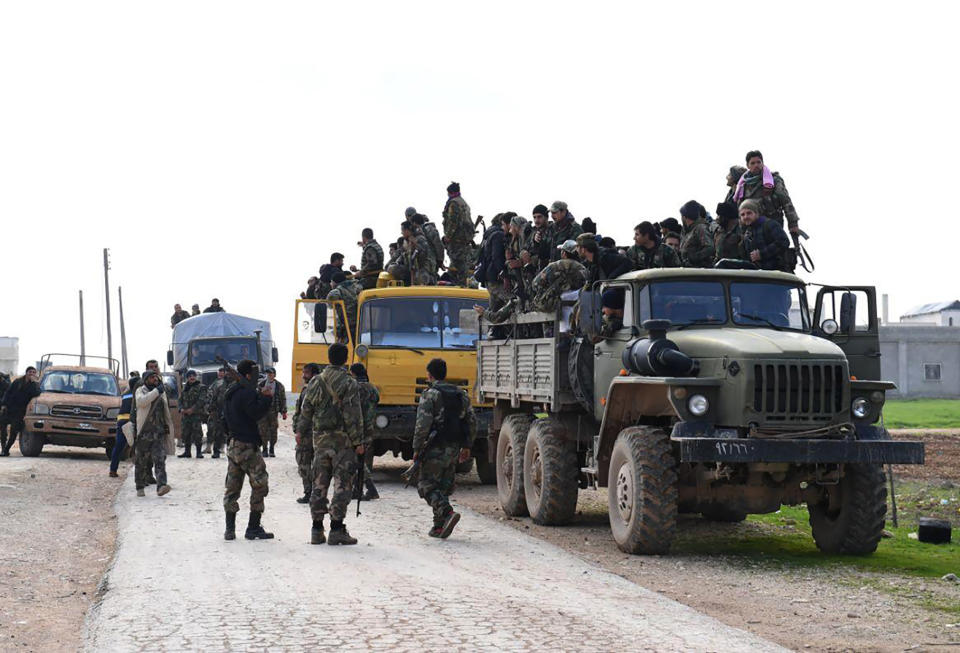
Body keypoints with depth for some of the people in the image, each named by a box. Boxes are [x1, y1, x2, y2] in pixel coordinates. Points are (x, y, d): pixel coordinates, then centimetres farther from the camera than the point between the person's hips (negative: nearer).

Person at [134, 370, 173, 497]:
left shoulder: (162, 393, 16)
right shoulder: (141, 391, 0)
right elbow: (141, 401, -23)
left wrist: (168, 427, 26)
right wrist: (156, 391, -20)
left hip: (159, 433, 3)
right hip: (144, 432, -3)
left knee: (160, 459, -11)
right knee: (141, 462, 4)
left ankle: (161, 486, -22)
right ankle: (140, 487, 17)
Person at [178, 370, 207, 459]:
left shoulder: (201, 387, -1)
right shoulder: (185, 388, 17)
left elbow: (202, 401, -10)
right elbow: (181, 400, 21)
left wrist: (192, 409, -16)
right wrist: (181, 409, 0)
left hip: (197, 414, -5)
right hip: (185, 414, 5)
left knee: (197, 434, -8)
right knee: (185, 434, 6)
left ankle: (199, 452, -2)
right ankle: (187, 451, 15)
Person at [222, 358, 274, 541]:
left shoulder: (230, 392, 16)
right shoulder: (247, 392, -14)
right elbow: (256, 413, -19)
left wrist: (260, 395, 13)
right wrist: (266, 397, -9)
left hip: (232, 444, 9)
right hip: (247, 445, -9)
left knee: (232, 487, 10)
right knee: (260, 484, -2)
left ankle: (230, 529, 9)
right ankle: (253, 528, -4)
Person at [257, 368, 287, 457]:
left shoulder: (279, 386, 5)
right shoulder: (261, 384, 6)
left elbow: (283, 399, 7)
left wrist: (284, 412, 3)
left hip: (273, 412, 0)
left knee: (273, 431, 1)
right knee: (263, 431, -2)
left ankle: (271, 450, 10)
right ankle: (265, 449, 7)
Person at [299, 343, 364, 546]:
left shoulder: (315, 382, 4)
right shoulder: (349, 383, -9)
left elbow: (305, 412, 7)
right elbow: (353, 415, -13)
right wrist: (358, 442, -8)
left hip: (320, 440, 5)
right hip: (343, 441, -4)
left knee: (319, 484, 11)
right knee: (342, 485, -1)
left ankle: (317, 529, 12)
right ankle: (336, 529, -5)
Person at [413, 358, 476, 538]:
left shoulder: (430, 395, -9)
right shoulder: (461, 395, 11)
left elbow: (422, 424, -15)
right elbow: (472, 423, 13)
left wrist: (416, 449, -9)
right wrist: (466, 447, 19)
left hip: (435, 449, -6)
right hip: (454, 449, 6)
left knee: (428, 486, -1)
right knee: (444, 487, 13)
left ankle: (447, 512, -22)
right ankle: (439, 527, 13)